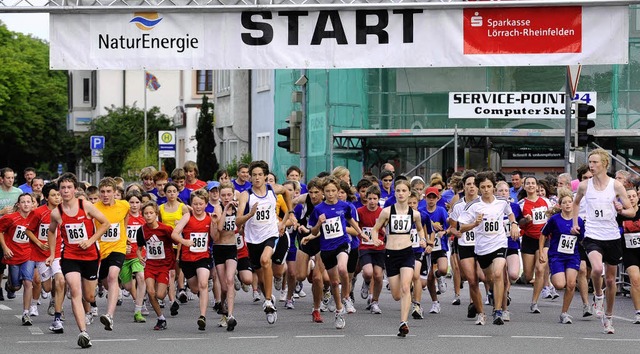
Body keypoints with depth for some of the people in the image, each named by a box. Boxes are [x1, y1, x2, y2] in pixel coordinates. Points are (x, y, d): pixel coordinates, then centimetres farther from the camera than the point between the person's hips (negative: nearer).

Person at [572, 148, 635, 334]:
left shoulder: (616, 185, -3)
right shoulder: (584, 186, 1)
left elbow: (632, 211, 0)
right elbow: (576, 202, 23)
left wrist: (621, 210, -21)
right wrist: (575, 223, 12)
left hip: (612, 237, 1)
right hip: (592, 236, -1)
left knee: (611, 280, 9)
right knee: (597, 269, -29)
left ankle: (608, 317, 27)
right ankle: (598, 296, 1)